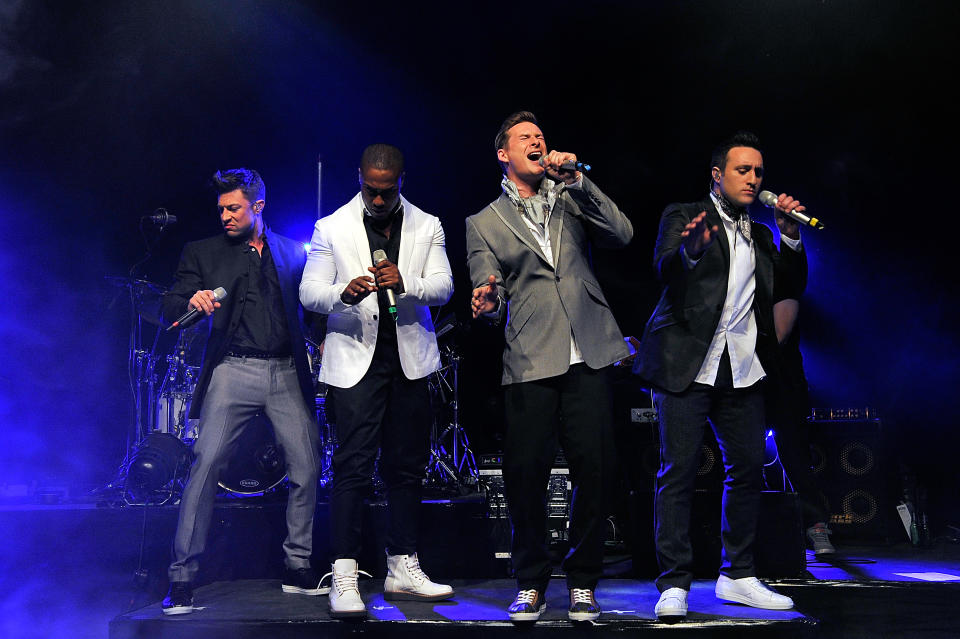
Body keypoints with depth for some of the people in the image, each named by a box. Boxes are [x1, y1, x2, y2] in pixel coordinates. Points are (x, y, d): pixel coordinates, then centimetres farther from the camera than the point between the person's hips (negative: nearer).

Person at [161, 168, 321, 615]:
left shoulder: (293, 252, 16)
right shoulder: (203, 253, 10)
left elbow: (310, 306, 18)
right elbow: (171, 307, 0)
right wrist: (192, 301, -22)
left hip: (288, 374, 2)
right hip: (233, 372, -2)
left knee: (306, 469, -1)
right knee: (205, 466, -12)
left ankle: (297, 569, 15)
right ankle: (182, 577, -5)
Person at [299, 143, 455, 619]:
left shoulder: (427, 227, 9)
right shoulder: (331, 228, 4)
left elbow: (442, 287, -1)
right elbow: (309, 292, -1)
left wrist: (405, 283, -22)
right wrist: (343, 293, -23)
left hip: (410, 359, 3)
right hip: (356, 358, -3)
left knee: (407, 465, 7)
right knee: (353, 464, -11)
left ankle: (402, 569, 17)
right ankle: (343, 576, -10)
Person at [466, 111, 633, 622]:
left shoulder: (571, 197, 18)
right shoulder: (484, 223, 13)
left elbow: (621, 234, 2)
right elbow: (488, 295, 5)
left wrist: (576, 178, -4)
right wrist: (487, 301, -20)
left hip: (588, 357, 1)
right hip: (529, 364, -1)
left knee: (592, 470, -2)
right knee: (524, 474, -4)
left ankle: (582, 583, 13)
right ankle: (531, 583, 14)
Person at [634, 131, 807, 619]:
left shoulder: (759, 235, 20)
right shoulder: (683, 215, 4)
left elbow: (791, 282, 14)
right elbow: (664, 267, -13)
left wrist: (789, 235, 1)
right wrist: (691, 250, -35)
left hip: (742, 369, 6)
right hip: (687, 361, -6)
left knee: (748, 469, 6)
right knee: (679, 470, -7)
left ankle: (737, 577, 18)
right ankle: (674, 584, -3)